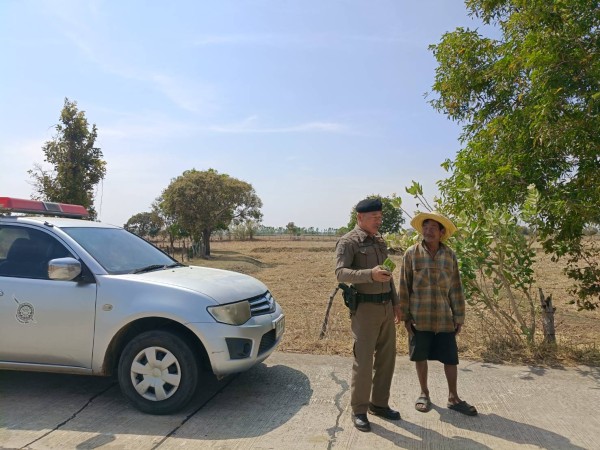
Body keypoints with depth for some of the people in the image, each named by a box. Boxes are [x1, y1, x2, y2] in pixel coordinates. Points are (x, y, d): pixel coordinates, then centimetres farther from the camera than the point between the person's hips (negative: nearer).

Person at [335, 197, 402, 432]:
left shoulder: (380, 241, 15)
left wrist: (395, 303, 19)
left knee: (386, 358, 13)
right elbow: (340, 273, -22)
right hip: (365, 308, -7)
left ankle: (379, 403, 29)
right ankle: (359, 410, 14)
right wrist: (370, 274, -35)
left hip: (386, 306, 7)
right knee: (363, 360, -3)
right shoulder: (348, 242, -9)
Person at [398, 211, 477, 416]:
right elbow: (404, 287, -3)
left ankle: (453, 397, 26)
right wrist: (405, 316, -4)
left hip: (444, 318, 2)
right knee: (420, 356, 11)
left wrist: (459, 317, 5)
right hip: (419, 318, -1)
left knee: (451, 358, 9)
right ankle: (424, 394, 30)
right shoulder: (411, 253, -6)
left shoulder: (450, 255, 1)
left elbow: (456, 288, 5)